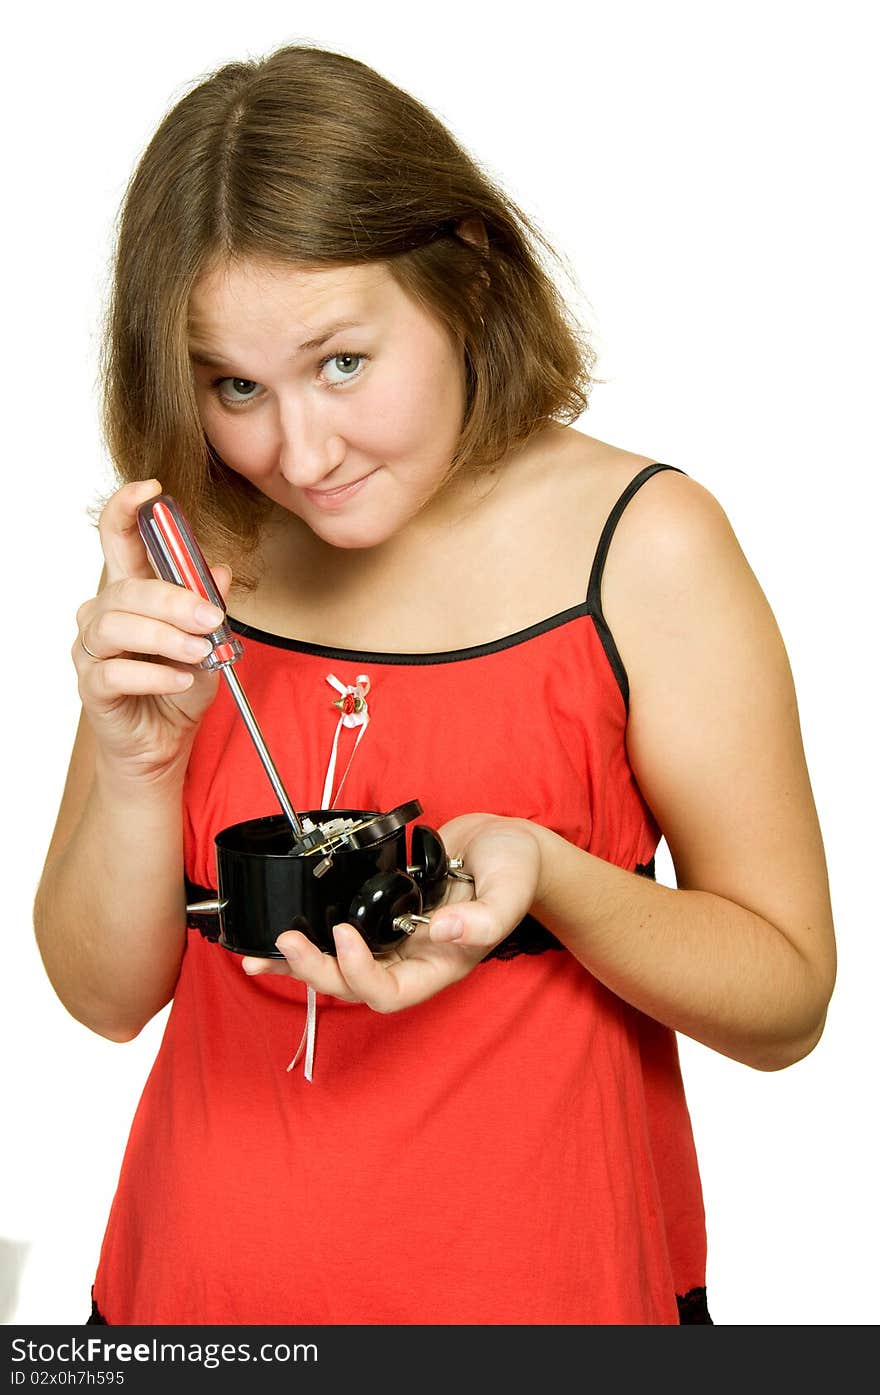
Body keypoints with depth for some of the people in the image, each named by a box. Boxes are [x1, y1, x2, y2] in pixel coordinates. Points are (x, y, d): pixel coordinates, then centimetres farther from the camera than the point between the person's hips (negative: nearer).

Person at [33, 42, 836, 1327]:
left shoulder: (642, 543, -14)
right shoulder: (183, 557, -4)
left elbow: (787, 1004, -10)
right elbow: (108, 997, -1)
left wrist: (542, 873, -27)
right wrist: (139, 760, -19)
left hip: (537, 1281, -2)